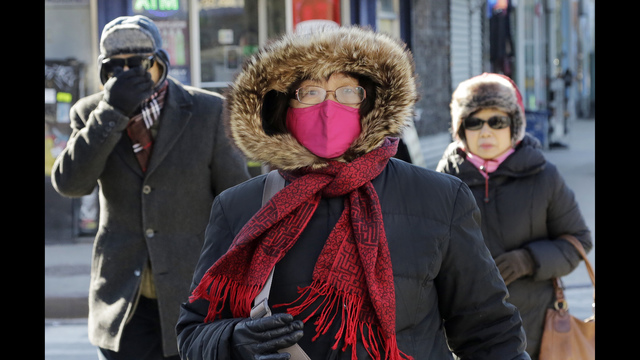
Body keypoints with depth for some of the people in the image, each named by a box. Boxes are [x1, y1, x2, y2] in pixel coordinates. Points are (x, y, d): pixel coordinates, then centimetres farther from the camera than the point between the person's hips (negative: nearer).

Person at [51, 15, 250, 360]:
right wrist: (112, 112, -22)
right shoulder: (91, 114, 2)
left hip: (196, 300, -2)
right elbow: (69, 183, -14)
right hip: (125, 304, 2)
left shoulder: (208, 112, -5)